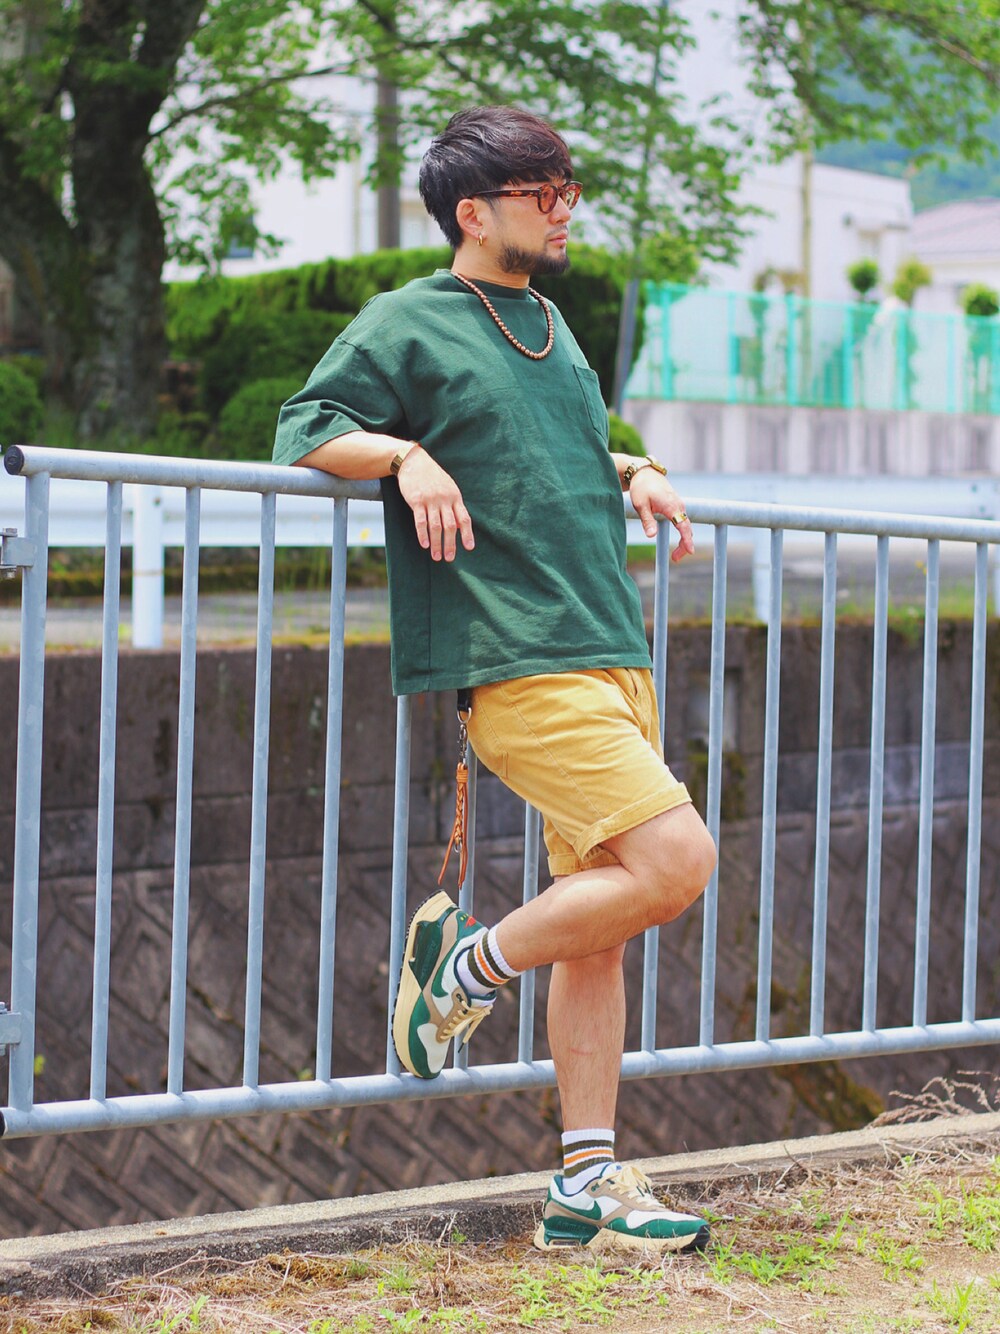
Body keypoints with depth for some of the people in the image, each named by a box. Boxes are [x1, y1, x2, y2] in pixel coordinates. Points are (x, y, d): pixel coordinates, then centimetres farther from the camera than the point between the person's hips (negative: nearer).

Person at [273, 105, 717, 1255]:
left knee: (597, 931, 6)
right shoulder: (407, 323, 0)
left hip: (614, 657, 8)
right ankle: (467, 966, 0)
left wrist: (631, 474, 19)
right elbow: (303, 434, -1)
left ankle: (587, 1188, 10)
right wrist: (404, 453, -16)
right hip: (519, 669, -8)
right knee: (676, 859, -19)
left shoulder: (548, 326, 22)